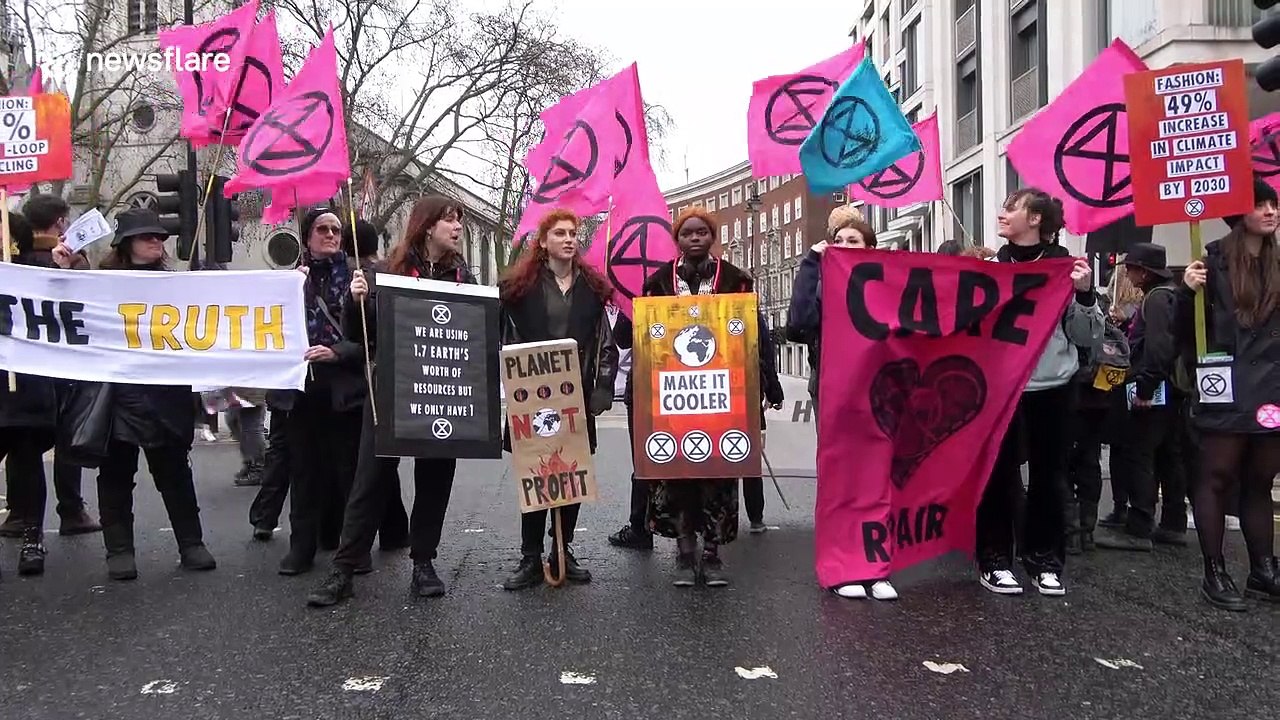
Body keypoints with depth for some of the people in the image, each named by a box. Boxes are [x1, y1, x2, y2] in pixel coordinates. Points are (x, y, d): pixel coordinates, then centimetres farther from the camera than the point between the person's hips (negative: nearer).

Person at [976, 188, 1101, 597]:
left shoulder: (1066, 267, 1)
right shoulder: (990, 267, 3)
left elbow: (1088, 337, 3)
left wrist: (1085, 293, -11)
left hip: (1054, 388, 1)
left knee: (1049, 475, 9)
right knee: (1000, 474, 3)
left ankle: (1045, 560, 21)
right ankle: (995, 559, 13)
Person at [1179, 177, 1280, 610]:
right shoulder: (1214, 261, -3)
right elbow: (1187, 330, -5)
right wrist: (1187, 291, -22)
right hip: (1226, 392, -5)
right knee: (1217, 479, 1)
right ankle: (1215, 574, 8)